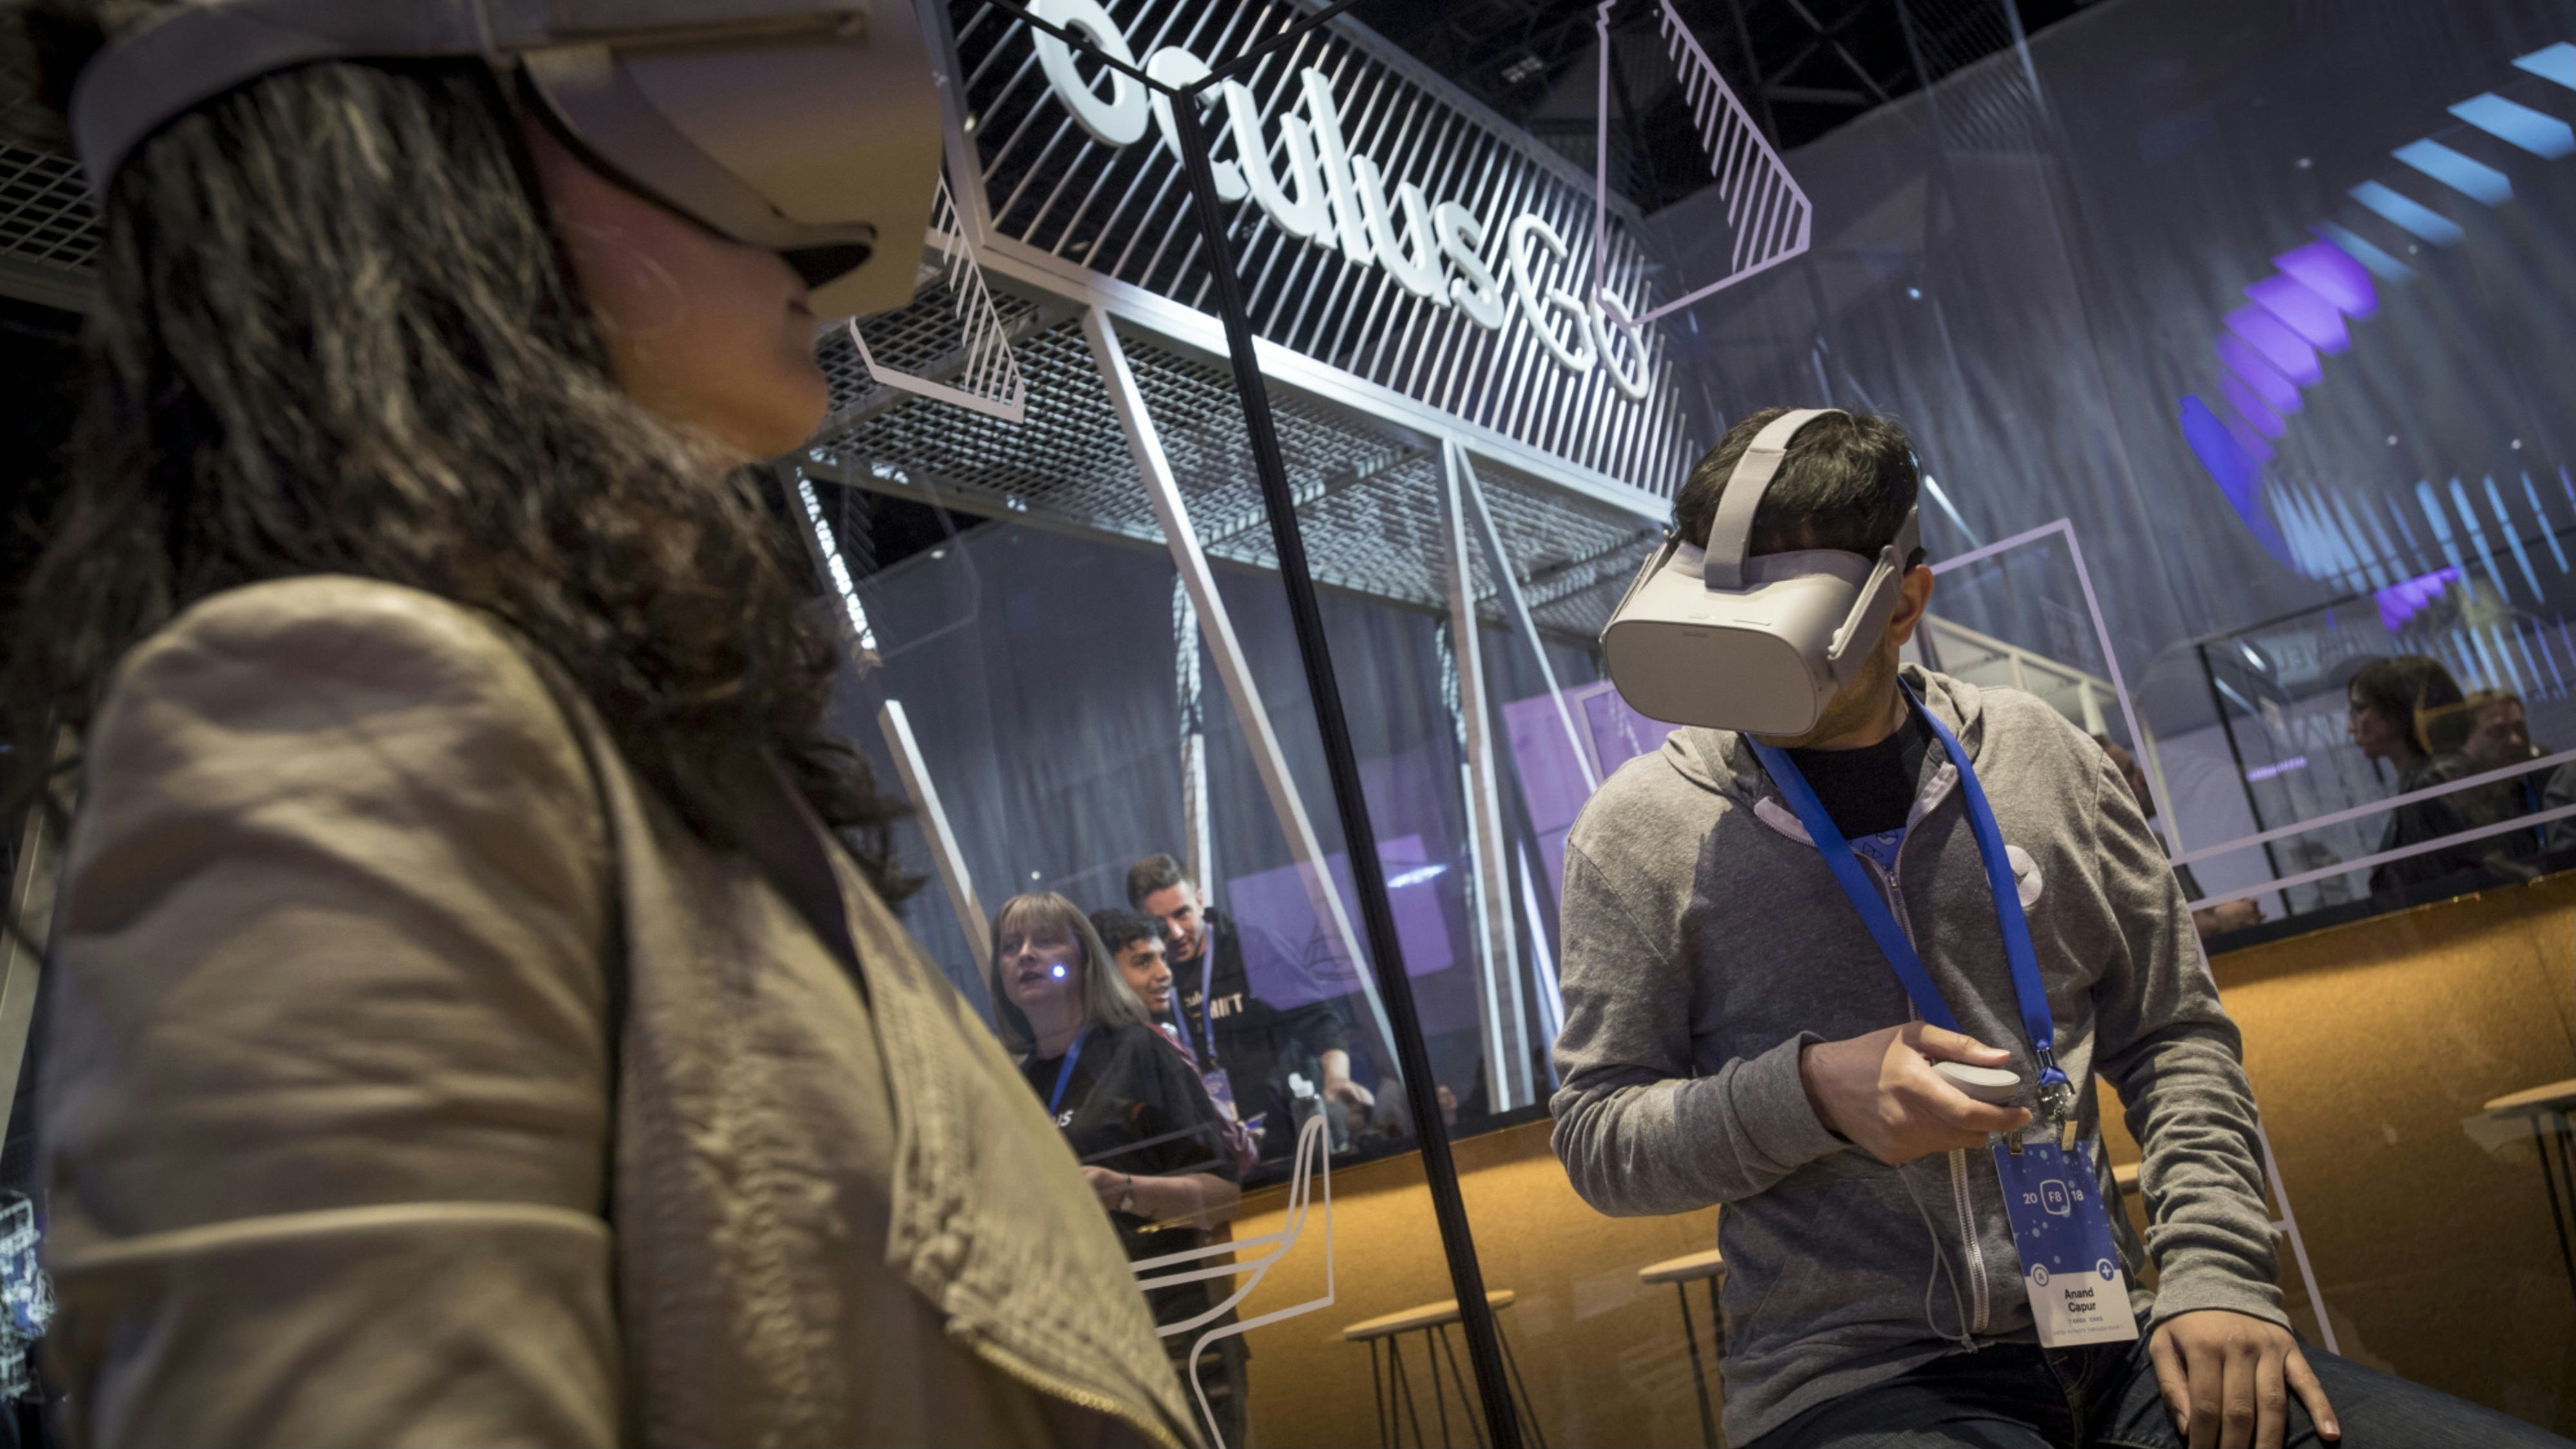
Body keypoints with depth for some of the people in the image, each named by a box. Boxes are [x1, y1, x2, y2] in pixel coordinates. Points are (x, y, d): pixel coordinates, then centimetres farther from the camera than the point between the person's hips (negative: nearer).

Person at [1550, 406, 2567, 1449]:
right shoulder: (1642, 827, -1)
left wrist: (2211, 1272, 0)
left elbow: (2175, 1037, 14)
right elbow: (1595, 1140, -1)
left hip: (2110, 1342, 4)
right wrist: (1810, 1090, -17)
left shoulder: (2035, 757, 8)